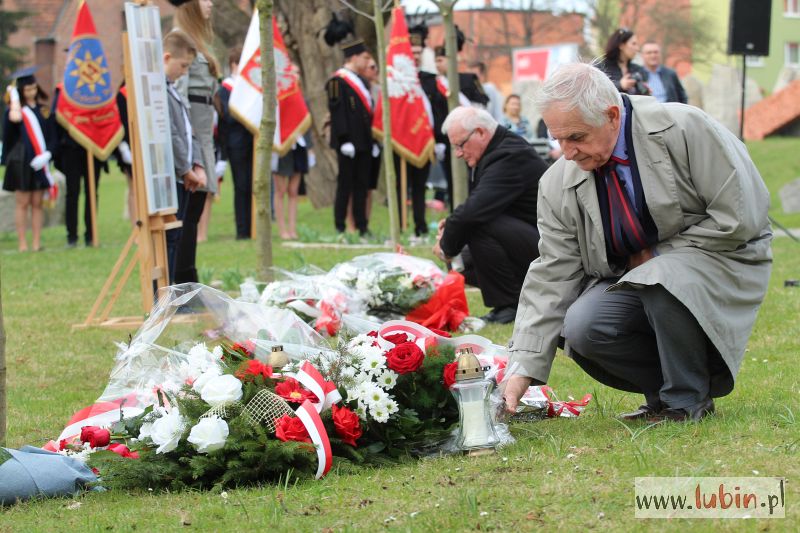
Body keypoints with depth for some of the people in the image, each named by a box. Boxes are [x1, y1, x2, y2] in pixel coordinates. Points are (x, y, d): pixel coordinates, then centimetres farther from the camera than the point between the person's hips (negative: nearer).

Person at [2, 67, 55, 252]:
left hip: (39, 161, 4)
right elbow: (15, 117, -28)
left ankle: (37, 242, 5)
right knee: (22, 203, -2)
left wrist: (47, 154, -7)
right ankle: (22, 243, -1)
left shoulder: (42, 109, 11)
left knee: (37, 203, 4)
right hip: (21, 161, -4)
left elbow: (51, 136, 11)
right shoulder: (16, 109, -2)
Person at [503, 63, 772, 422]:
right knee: (582, 329, -25)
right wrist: (524, 368, -13)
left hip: (719, 260, -4)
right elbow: (551, 278, -4)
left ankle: (687, 401, -15)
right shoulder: (559, 184, -6)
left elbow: (741, 217, -19)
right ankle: (663, 394, -1)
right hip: (631, 277, 5)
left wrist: (657, 255, -15)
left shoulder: (684, 130, -20)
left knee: (660, 280, -37)